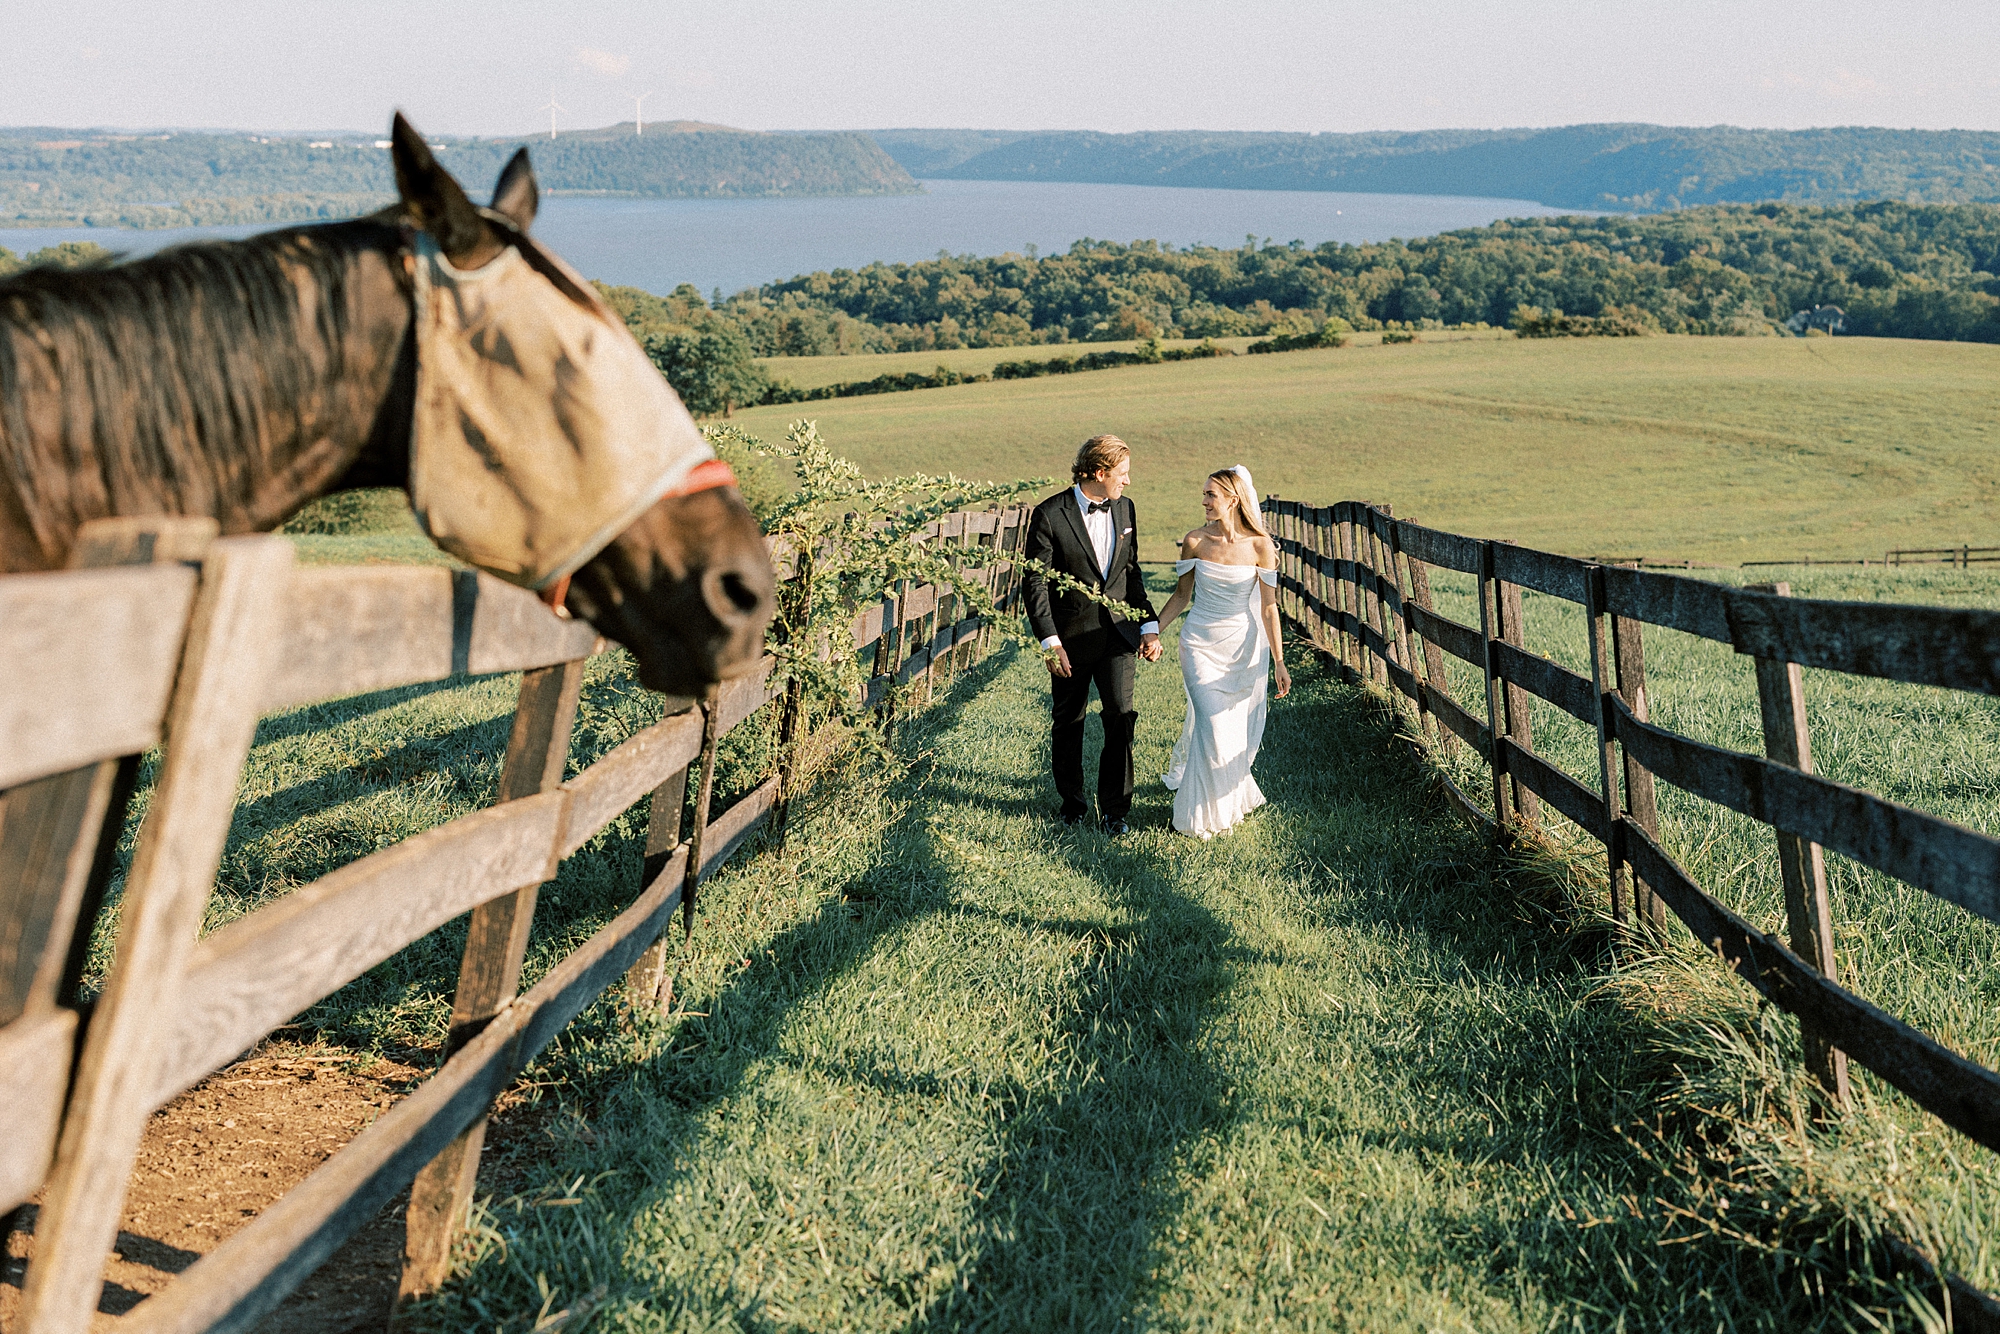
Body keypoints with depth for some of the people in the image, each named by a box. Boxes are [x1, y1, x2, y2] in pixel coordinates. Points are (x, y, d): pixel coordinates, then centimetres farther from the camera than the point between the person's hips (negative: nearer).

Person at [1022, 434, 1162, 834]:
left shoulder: (1125, 509, 6)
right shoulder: (1050, 515, -11)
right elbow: (1034, 583, -11)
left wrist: (1149, 626, 6)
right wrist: (1050, 642, -16)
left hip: (1116, 634, 3)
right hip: (1071, 639, -3)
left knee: (1121, 715, -9)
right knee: (1067, 724, 10)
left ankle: (1115, 808, 2)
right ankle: (1071, 802, 28)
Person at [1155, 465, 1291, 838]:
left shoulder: (1260, 545, -8)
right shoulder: (1195, 541, -5)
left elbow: (1268, 607, -4)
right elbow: (1182, 596, 7)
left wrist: (1279, 661, -6)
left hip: (1245, 647, 0)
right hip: (1201, 646, 0)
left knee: (1240, 731, 7)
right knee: (1214, 728, -9)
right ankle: (1206, 812, 11)